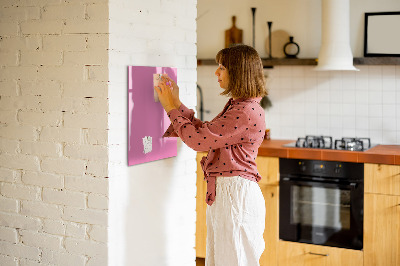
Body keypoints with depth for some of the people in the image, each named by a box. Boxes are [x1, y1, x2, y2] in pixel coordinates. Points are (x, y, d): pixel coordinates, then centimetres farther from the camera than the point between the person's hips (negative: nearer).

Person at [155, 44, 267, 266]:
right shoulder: (236, 106, 13)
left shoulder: (247, 112, -20)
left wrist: (171, 108, -8)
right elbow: (205, 132, 17)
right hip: (223, 192, 10)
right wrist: (177, 104, 14)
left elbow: (198, 140, -19)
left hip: (236, 194, -10)